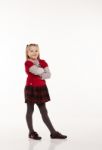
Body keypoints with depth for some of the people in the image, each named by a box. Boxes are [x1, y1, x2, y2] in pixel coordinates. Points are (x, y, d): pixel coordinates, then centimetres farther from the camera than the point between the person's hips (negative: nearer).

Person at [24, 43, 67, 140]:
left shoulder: (42, 62, 8)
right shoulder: (27, 63, -9)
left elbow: (49, 74, -1)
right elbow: (37, 71, -24)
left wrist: (41, 76, -16)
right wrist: (43, 70, -4)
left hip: (41, 88, 5)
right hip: (31, 88, -5)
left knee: (44, 112, 8)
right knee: (30, 110, 4)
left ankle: (53, 133, 9)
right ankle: (31, 132, 16)